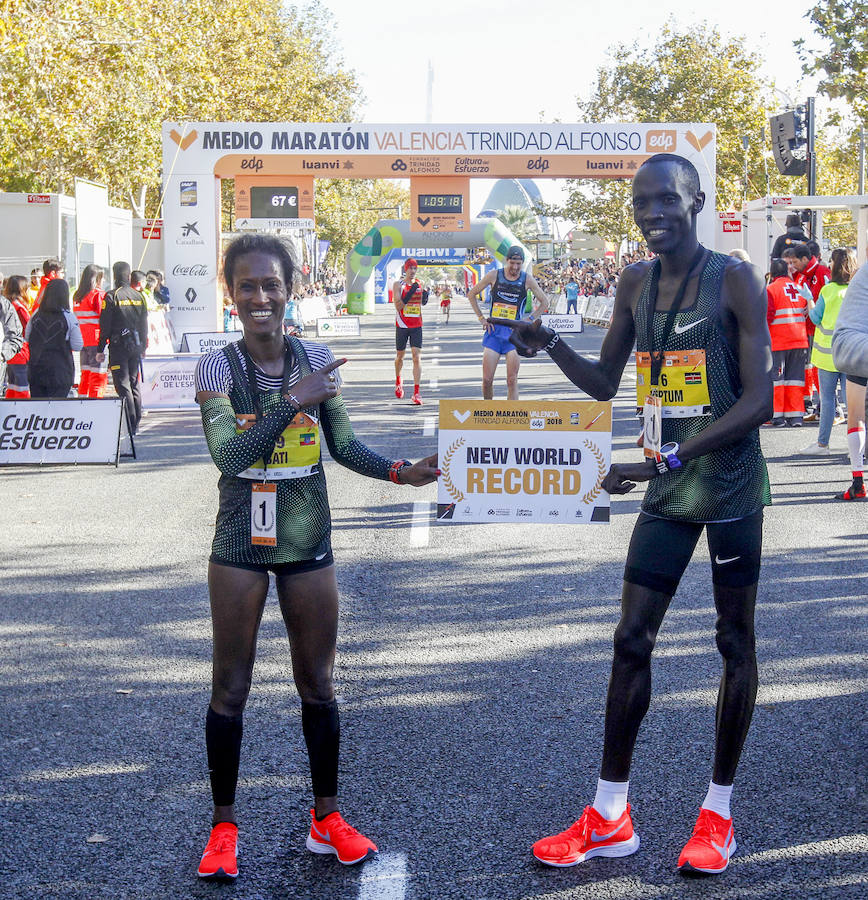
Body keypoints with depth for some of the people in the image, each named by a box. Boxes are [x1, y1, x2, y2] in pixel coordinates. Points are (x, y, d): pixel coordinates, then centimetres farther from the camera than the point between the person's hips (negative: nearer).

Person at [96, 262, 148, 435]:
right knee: (135, 384, 13)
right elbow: (144, 324, 13)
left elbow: (105, 326, -8)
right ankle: (136, 423, 17)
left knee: (123, 386, -5)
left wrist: (100, 349, -2)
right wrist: (143, 346, 22)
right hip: (136, 346, 5)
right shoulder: (139, 297, 7)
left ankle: (129, 425, -11)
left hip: (118, 347, -5)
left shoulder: (111, 297, -8)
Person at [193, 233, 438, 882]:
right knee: (230, 687, 5)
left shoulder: (317, 360, -1)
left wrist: (401, 471, -7)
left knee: (318, 685, 11)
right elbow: (229, 455, -20)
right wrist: (294, 400, -25)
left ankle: (327, 818, 25)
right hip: (240, 546, -2)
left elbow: (344, 445, 7)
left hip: (308, 544, 2)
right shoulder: (218, 368, -9)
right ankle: (224, 827, 18)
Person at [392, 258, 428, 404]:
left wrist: (425, 294, -1)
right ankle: (398, 382, 42)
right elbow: (398, 306, -15)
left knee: (417, 357, -9)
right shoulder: (398, 284, -5)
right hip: (402, 325, -2)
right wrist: (410, 292, -23)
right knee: (400, 356, 13)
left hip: (417, 326, 2)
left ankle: (416, 393, -13)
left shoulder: (420, 284, 7)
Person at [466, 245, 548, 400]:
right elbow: (471, 294, 12)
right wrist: (481, 317, 6)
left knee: (512, 380, -6)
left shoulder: (527, 279, 2)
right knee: (487, 379, -3)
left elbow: (544, 302, 13)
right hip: (493, 330, 1)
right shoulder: (494, 275, 2)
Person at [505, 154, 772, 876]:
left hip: (730, 485, -5)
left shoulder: (736, 280, -10)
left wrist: (670, 457, -24)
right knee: (632, 641, 3)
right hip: (667, 491, 5)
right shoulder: (636, 283, 8)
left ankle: (719, 812, 17)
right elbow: (604, 383, 16)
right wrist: (549, 344, -3)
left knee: (735, 641, 5)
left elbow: (758, 400, -16)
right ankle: (610, 817, 11)